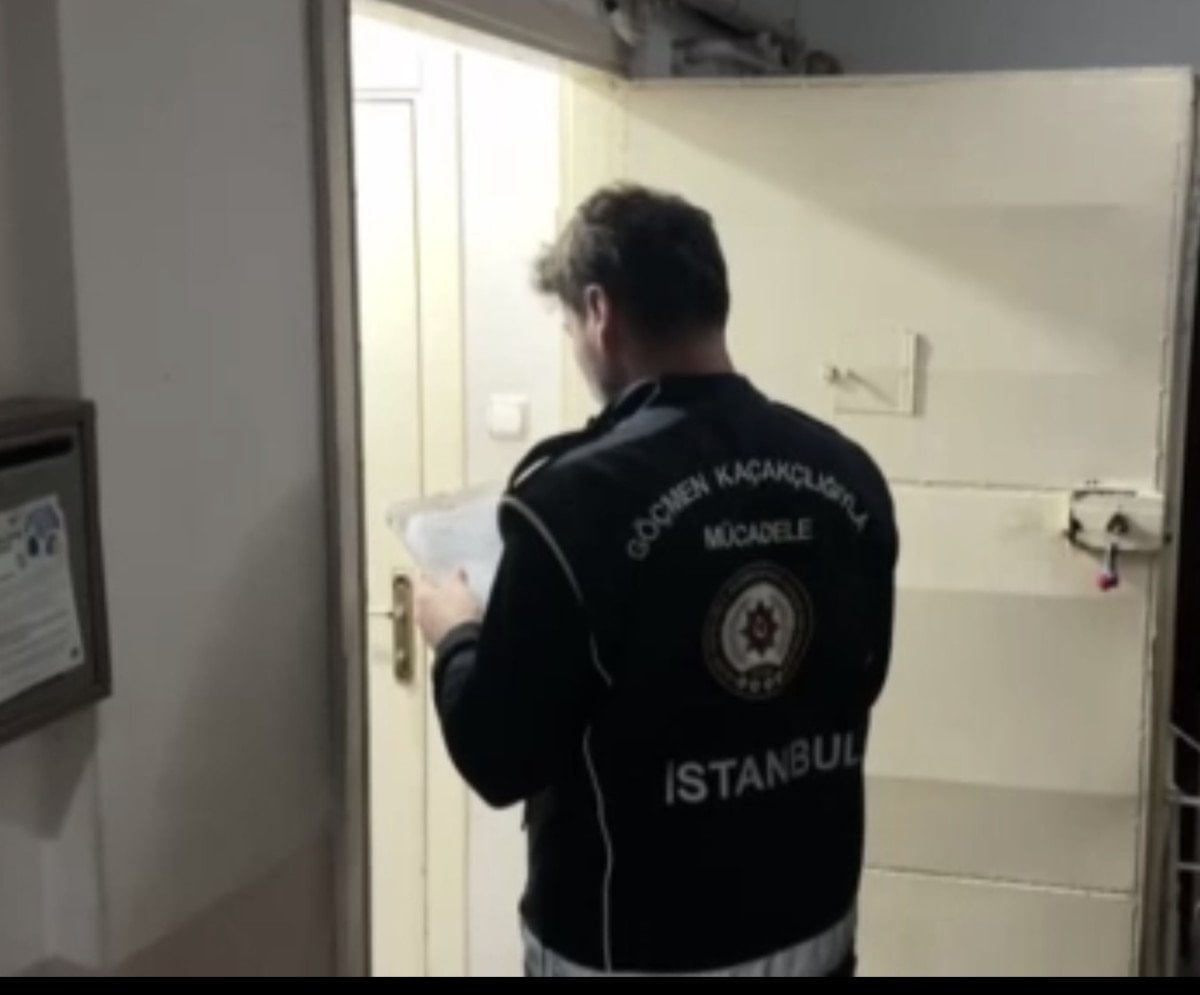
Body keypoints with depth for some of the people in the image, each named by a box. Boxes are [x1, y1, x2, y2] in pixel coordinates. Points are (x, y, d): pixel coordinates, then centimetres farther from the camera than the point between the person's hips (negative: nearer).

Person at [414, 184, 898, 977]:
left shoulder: (579, 497, -23)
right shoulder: (846, 477, -5)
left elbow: (499, 757, -16)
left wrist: (457, 637, 2)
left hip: (633, 951, -5)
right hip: (811, 928, 5)